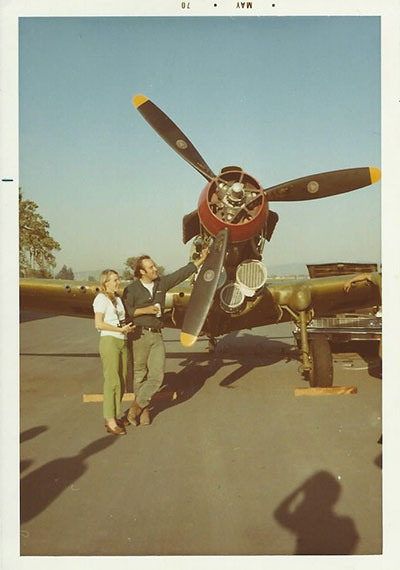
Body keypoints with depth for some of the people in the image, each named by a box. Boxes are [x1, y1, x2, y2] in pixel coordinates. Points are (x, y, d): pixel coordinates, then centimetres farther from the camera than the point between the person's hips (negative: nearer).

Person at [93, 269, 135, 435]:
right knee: (112, 381, -7)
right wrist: (120, 329, -16)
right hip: (109, 341, -8)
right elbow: (98, 324, -14)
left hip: (122, 341, 8)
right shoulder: (101, 298, -6)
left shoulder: (117, 298, 18)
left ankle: (111, 416, 20)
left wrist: (127, 327, 4)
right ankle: (110, 423, -2)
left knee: (121, 381, 8)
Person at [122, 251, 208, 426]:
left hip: (157, 336, 4)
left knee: (157, 375, -5)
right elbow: (125, 311, -12)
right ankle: (144, 410, 21)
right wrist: (146, 310, -15)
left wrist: (201, 259, 11)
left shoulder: (162, 283, 7)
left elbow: (183, 273, 11)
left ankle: (135, 408, 8)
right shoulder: (131, 289, -5)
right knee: (140, 376, 6)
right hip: (140, 335, -4)